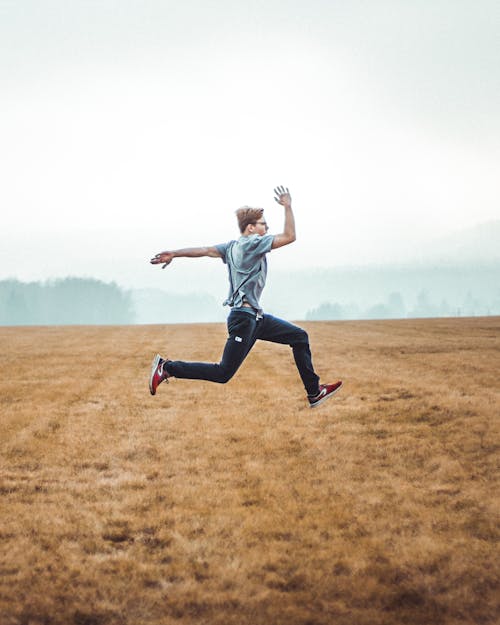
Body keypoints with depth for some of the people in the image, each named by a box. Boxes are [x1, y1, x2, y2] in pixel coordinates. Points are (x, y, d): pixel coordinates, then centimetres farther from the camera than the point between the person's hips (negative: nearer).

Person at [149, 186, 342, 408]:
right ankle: (166, 368, -3)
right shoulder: (253, 243, -11)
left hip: (255, 317, 11)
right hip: (244, 317, -11)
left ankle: (314, 393, 14)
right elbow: (289, 237, -15)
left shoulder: (232, 247, 14)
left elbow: (206, 250, 6)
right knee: (223, 373, -9)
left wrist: (174, 254, 3)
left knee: (299, 337, 12)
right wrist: (288, 207, -6)